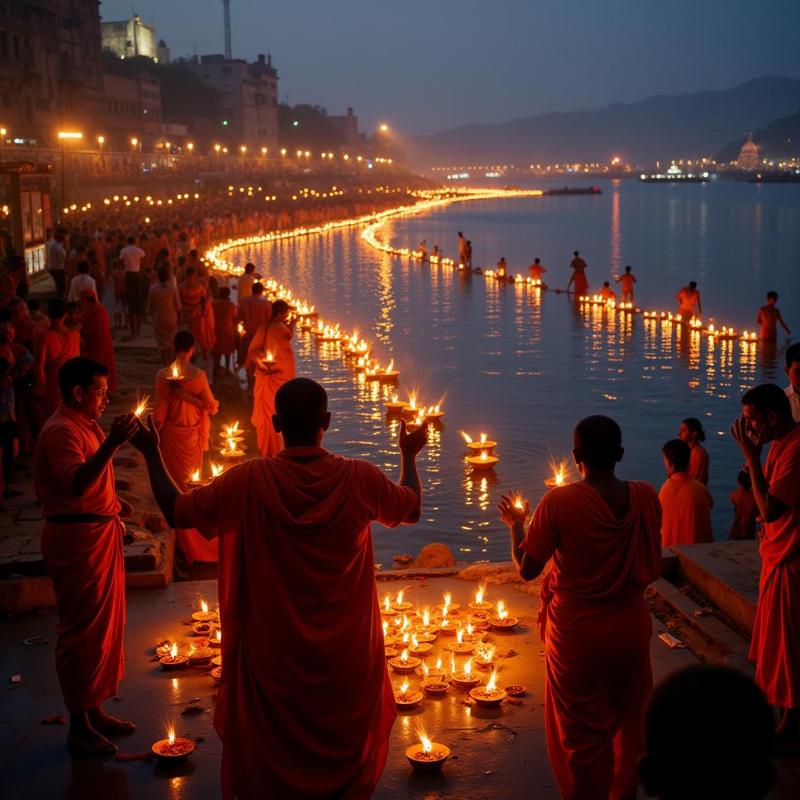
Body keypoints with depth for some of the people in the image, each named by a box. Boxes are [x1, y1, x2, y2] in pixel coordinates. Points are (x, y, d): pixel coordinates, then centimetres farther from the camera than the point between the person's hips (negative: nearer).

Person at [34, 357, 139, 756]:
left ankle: (94, 711, 29)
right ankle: (79, 726, 9)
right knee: (81, 631, -2)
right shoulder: (61, 431, -18)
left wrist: (113, 503, 10)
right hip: (76, 539, -10)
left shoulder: (84, 425, 15)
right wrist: (111, 443, -47)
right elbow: (75, 483, -36)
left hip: (98, 535, 10)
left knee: (103, 626, 17)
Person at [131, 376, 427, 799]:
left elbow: (175, 511, -7)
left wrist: (151, 453, 8)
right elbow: (411, 508, 6)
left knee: (270, 766, 19)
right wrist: (409, 454, 24)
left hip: (274, 654, -1)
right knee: (346, 757, 21)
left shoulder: (250, 481, -18)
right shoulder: (358, 478, -14)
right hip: (345, 654, 1)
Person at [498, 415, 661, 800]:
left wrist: (516, 524, 4)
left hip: (578, 631, -4)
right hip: (631, 625, 4)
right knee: (629, 723, 22)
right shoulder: (645, 496, -9)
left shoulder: (559, 502, -21)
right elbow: (651, 568, 4)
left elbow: (527, 569, -12)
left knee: (582, 732, 13)